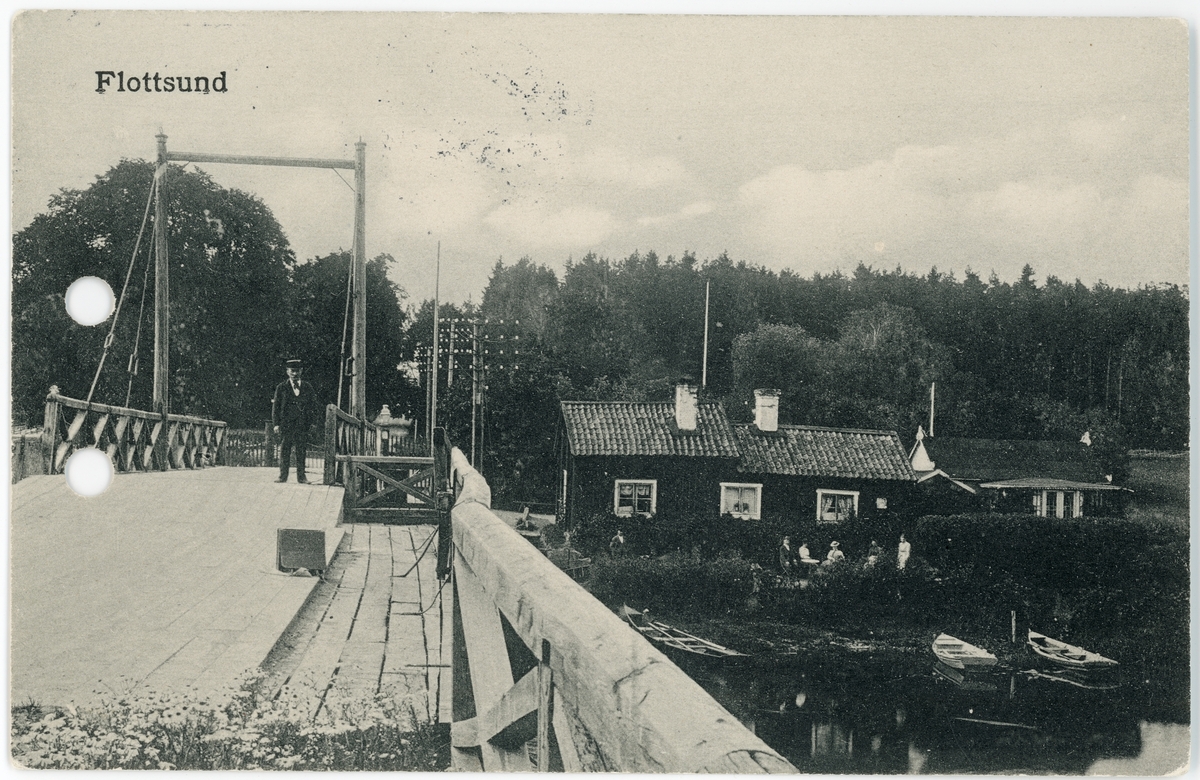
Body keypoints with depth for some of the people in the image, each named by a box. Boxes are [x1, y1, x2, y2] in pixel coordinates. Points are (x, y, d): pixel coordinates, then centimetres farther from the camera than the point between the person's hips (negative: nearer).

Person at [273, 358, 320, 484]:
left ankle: (301, 476, 8)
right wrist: (276, 423, -5)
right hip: (286, 423, -1)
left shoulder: (307, 387, 10)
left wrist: (313, 421, 2)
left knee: (301, 450, 2)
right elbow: (276, 406, 4)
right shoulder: (281, 387, 5)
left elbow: (313, 405, 13)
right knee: (284, 449, 0)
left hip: (302, 423, 1)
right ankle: (283, 475, 5)